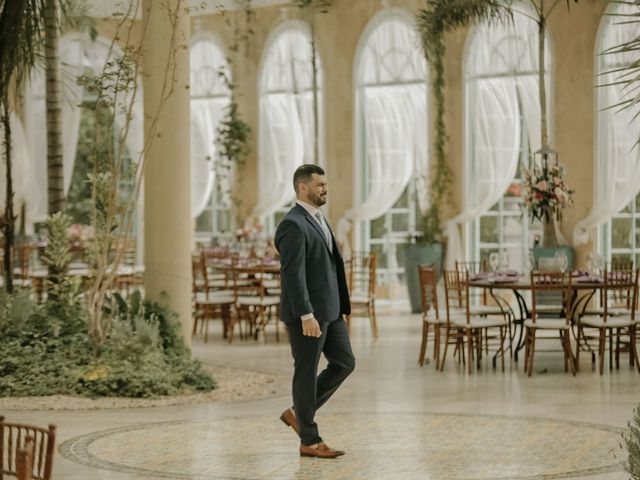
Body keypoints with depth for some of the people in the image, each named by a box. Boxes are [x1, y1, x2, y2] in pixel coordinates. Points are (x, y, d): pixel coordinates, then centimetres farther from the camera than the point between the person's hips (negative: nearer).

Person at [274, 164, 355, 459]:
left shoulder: (316, 219, 15)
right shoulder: (293, 225, -17)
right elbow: (293, 274, -22)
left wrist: (340, 306, 22)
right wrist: (307, 316, -26)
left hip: (329, 309, 10)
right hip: (306, 313, -10)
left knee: (344, 363, 11)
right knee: (307, 372, 0)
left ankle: (298, 413, 21)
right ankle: (309, 441, 9)